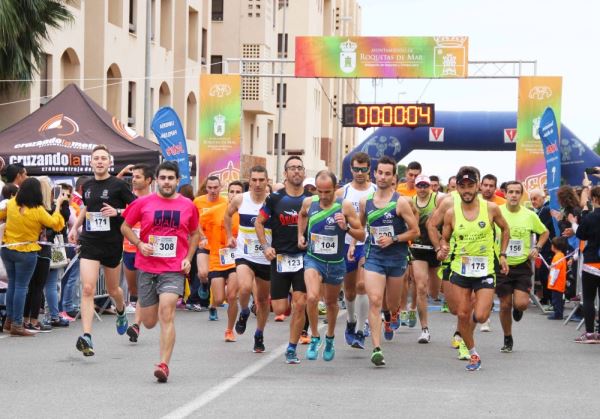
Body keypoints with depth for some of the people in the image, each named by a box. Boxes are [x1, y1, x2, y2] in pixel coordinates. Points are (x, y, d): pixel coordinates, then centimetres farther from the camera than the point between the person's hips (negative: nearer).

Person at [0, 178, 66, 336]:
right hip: (26, 252, -5)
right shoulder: (38, 211, -16)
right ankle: (17, 325, -1)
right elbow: (55, 224, -4)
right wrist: (58, 205, 7)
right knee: (21, 287, -1)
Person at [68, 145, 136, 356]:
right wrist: (75, 226, 19)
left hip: (112, 243, -2)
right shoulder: (87, 186, 8)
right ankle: (86, 337, -19)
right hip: (89, 243, 2)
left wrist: (117, 212, -20)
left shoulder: (118, 185, -6)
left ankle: (121, 310, 51)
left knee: (112, 290, 16)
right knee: (87, 289, -14)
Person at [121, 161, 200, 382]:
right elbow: (125, 227, 9)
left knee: (166, 314, -18)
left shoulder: (188, 206, 3)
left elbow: (195, 234, 17)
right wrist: (139, 244, -8)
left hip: (174, 269, -1)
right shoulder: (143, 203, 0)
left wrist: (188, 258, 4)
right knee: (149, 322, 8)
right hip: (147, 268, 1)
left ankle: (164, 364, -17)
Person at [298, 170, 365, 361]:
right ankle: (315, 338, -5)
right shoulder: (309, 203, -6)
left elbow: (361, 235, -9)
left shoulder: (345, 206, -13)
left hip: (336, 263, 0)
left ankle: (330, 338, 43)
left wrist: (346, 227, -26)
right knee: (312, 297, -24)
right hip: (313, 259, 0)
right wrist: (300, 234, 10)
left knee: (331, 302, 18)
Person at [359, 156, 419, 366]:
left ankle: (390, 317, 53)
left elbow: (415, 231, -6)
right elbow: (359, 227, 21)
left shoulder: (400, 202, -9)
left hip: (396, 257, -1)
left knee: (392, 305, 14)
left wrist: (393, 239, -16)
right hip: (373, 256, 1)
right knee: (374, 301, -15)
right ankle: (377, 349, -18)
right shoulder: (365, 201, 3)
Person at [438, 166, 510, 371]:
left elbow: (504, 229, 11)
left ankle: (476, 302, 26)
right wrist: (441, 250, -14)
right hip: (460, 270, 1)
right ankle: (473, 354, 19)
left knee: (480, 316, -11)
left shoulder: (491, 208, -6)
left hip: (485, 270, -1)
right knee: (462, 315, 0)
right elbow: (445, 239, 8)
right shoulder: (451, 213, -4)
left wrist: (502, 255, 6)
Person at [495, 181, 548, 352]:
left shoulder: (529, 215, -2)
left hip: (522, 265, 0)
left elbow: (544, 232, 15)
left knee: (521, 304, -14)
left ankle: (518, 308, 25)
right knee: (505, 305, 3)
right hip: (502, 265, 0)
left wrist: (537, 248, 0)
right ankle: (507, 340, 23)